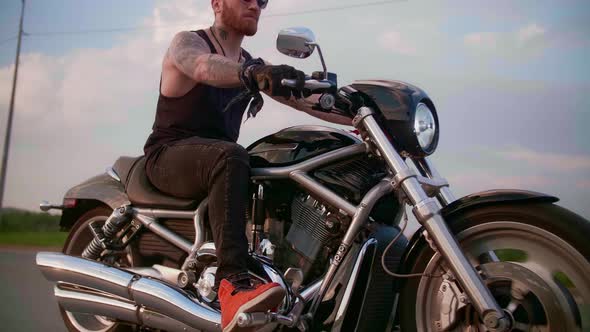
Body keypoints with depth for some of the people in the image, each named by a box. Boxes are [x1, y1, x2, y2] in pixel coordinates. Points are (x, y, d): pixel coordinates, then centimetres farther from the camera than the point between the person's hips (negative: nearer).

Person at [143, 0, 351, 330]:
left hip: (219, 158, 7)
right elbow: (205, 67, -29)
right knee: (231, 157, -38)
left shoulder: (253, 65, 16)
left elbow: (305, 98, 5)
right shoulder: (187, 42, -3)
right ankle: (233, 284, -48)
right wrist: (250, 75, -51)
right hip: (170, 155, -6)